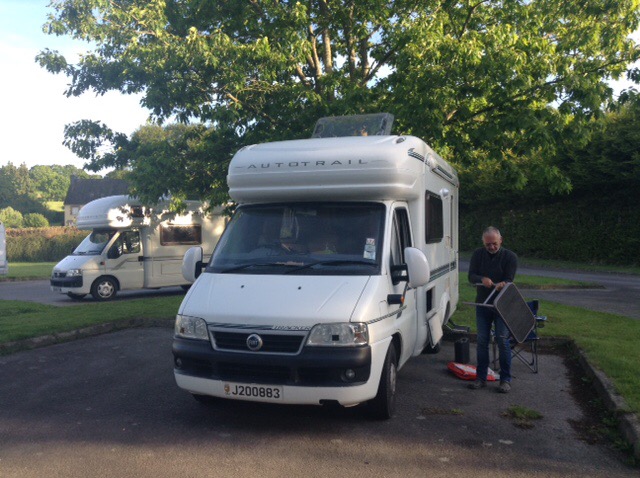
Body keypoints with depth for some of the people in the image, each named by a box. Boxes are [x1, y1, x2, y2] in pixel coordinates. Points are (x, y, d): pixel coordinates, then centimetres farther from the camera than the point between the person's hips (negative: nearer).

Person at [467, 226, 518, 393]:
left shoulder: (510, 257, -6)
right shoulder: (478, 254, 3)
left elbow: (508, 280, -12)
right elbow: (471, 276, -4)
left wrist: (501, 285, -36)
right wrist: (482, 279, -26)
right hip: (482, 304, 3)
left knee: (503, 340, -5)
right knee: (482, 341, 6)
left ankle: (505, 379, 5)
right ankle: (481, 378, 15)